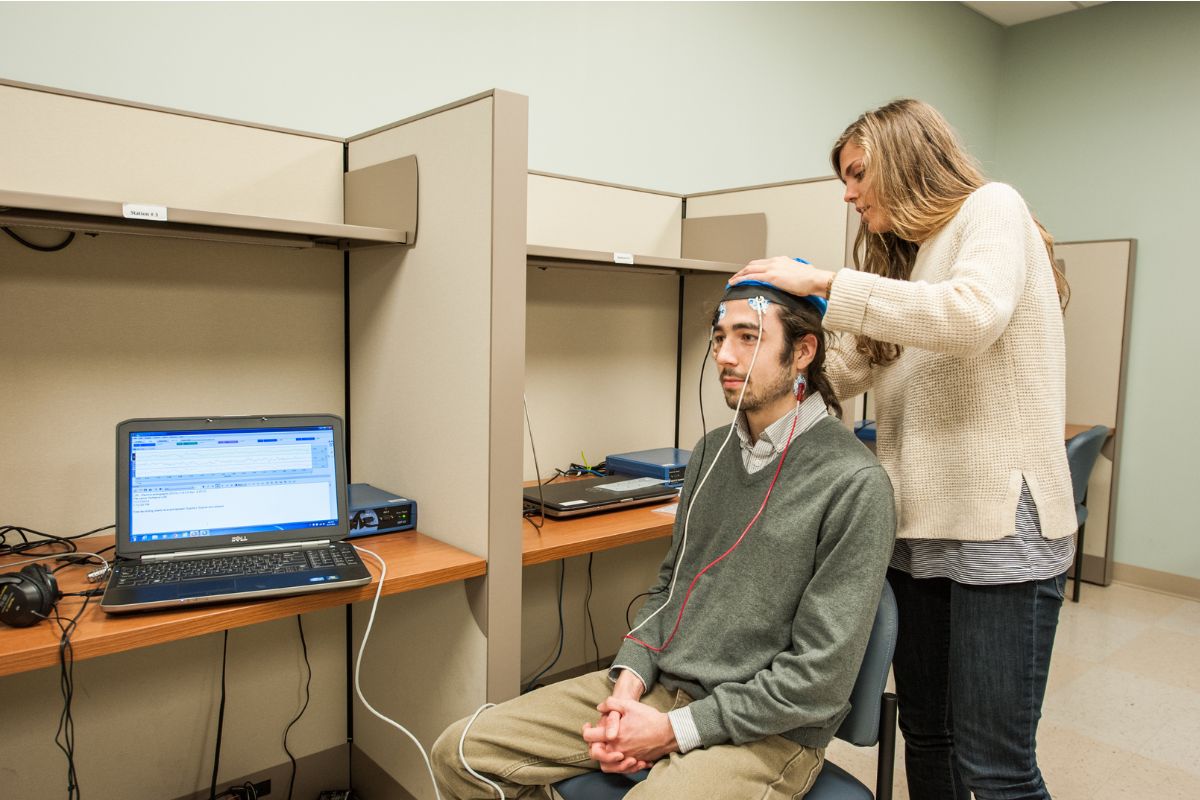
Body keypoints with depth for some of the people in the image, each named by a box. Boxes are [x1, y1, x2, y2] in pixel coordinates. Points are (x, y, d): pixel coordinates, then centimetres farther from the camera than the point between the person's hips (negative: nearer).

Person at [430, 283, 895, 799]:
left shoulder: (854, 484, -15)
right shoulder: (711, 452, 8)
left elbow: (820, 677, -16)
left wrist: (673, 730, -15)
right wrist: (629, 683, -3)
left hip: (765, 729, -6)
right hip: (661, 686, 7)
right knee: (461, 754, 0)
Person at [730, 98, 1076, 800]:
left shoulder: (991, 208, -2)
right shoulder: (903, 259, 18)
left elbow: (973, 314, -23)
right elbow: (844, 373, 14)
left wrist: (824, 283, -19)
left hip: (999, 525, -7)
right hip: (915, 524, 7)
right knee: (925, 735, 15)